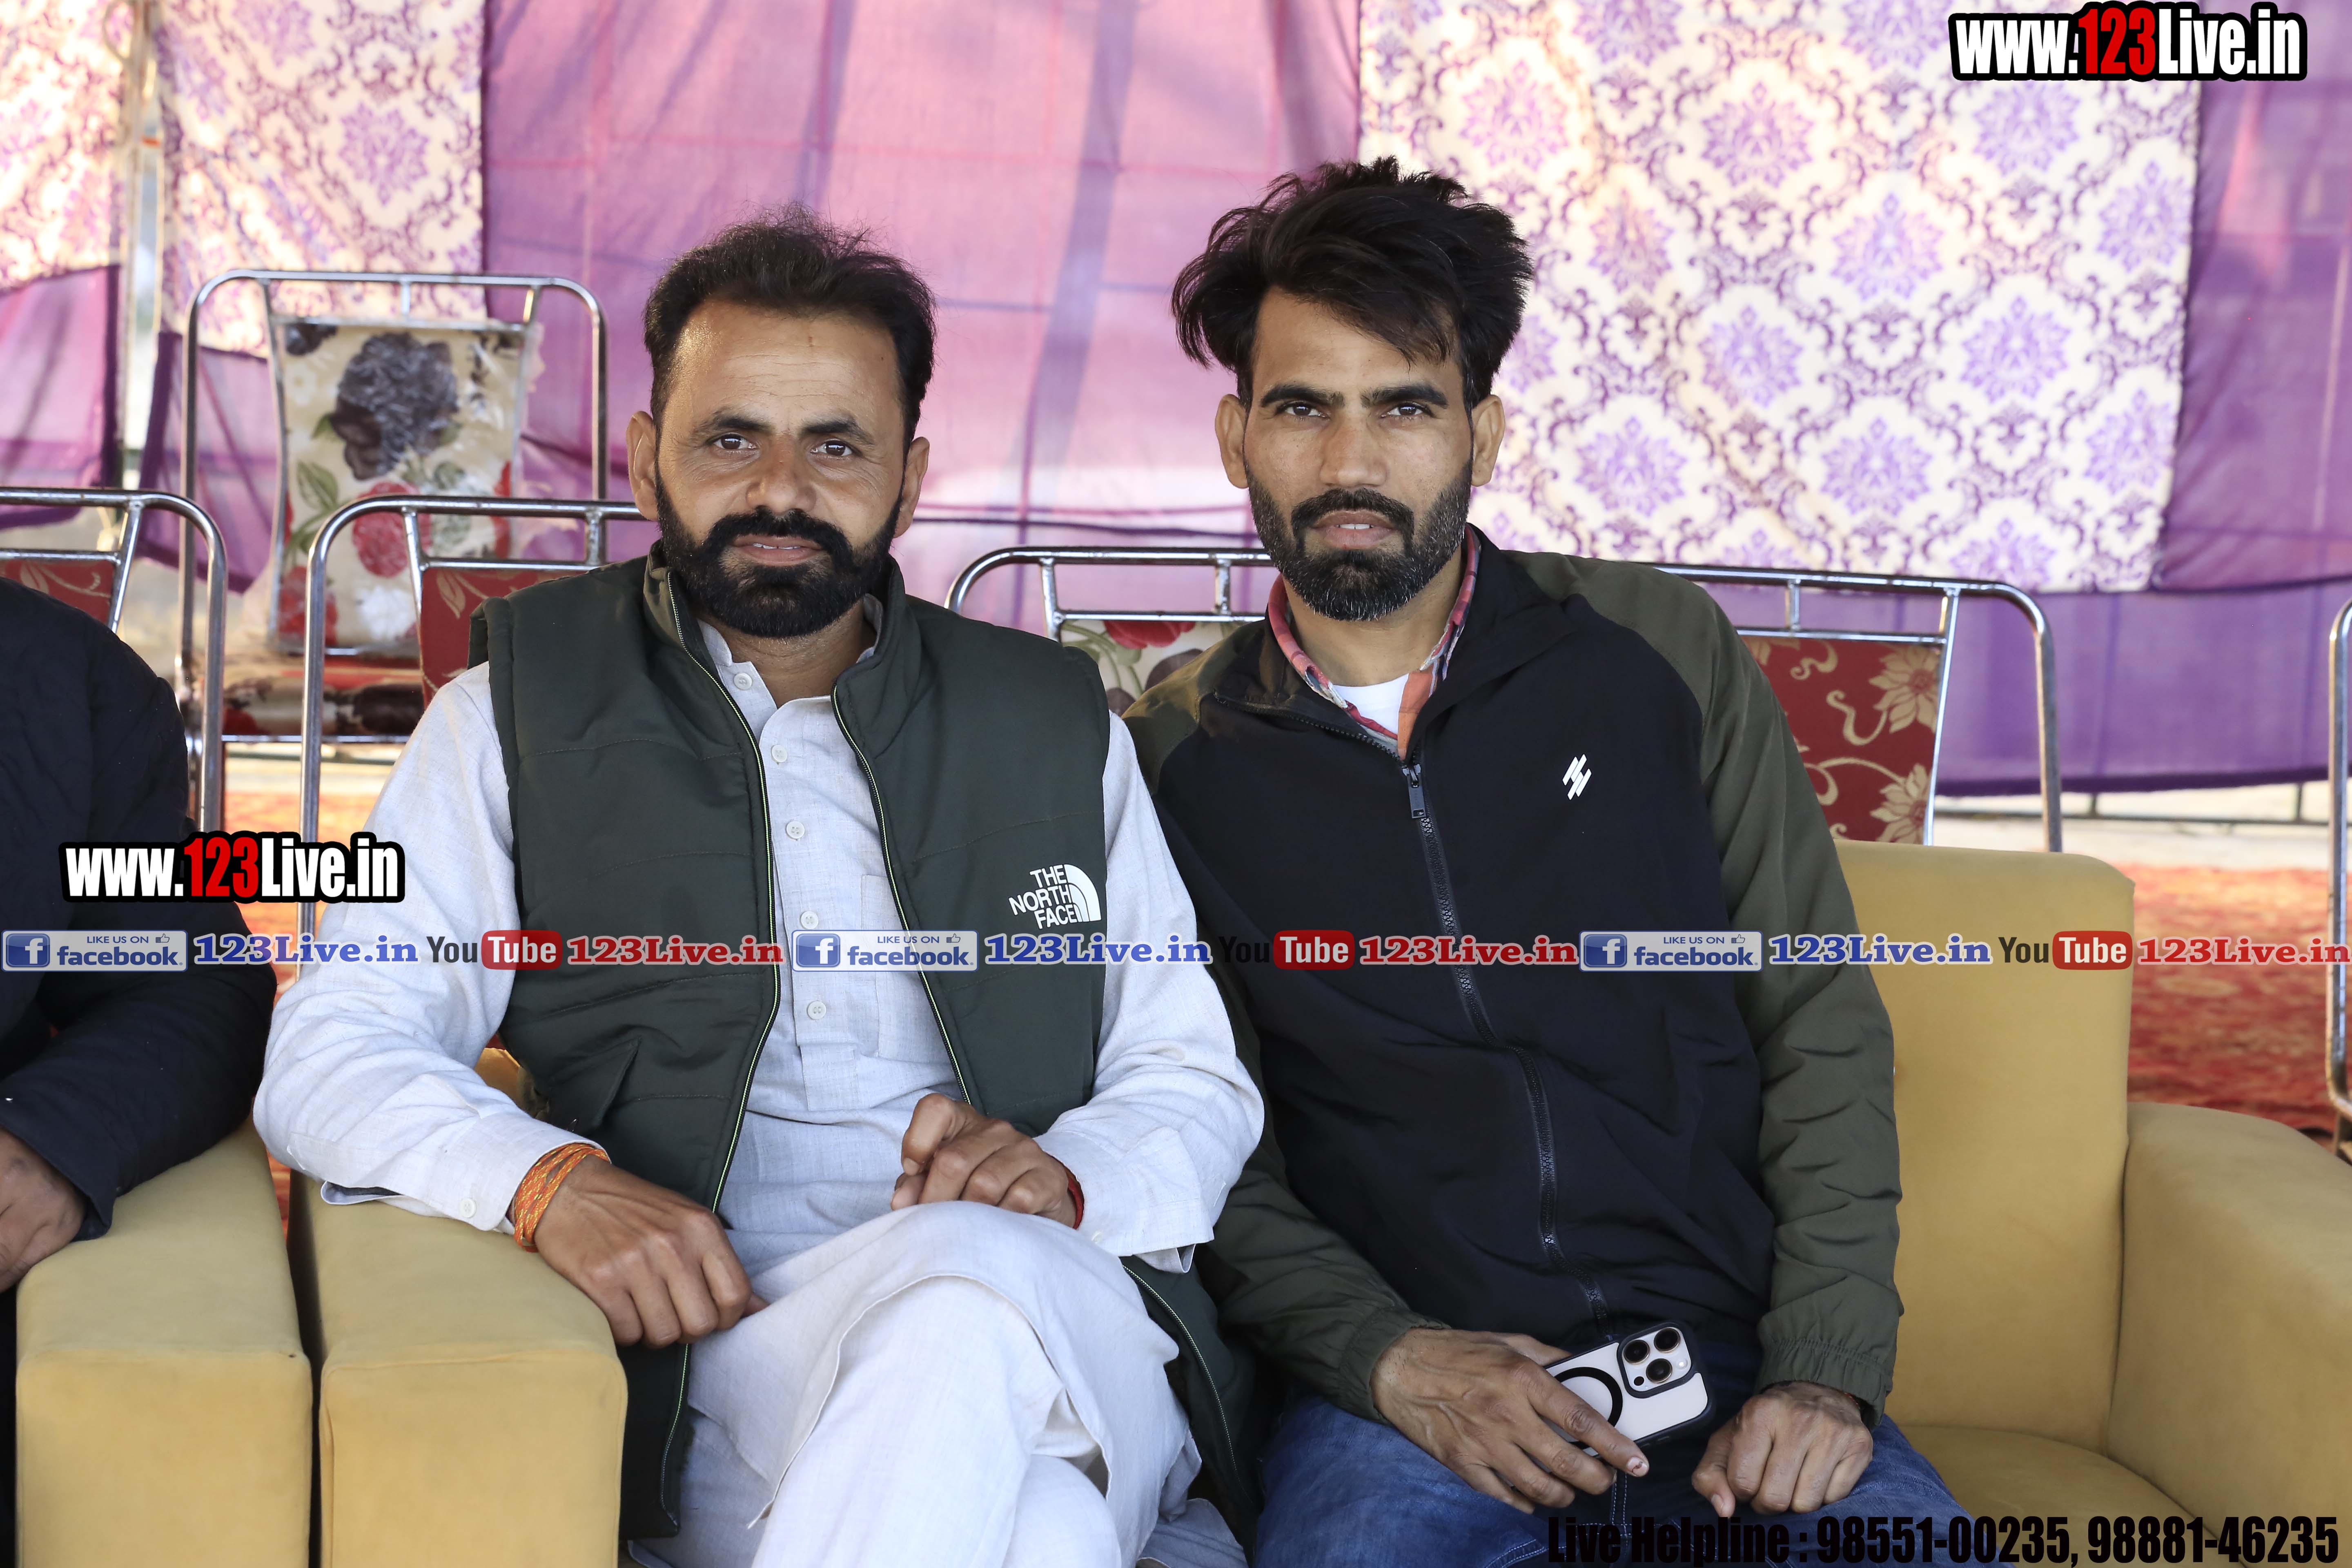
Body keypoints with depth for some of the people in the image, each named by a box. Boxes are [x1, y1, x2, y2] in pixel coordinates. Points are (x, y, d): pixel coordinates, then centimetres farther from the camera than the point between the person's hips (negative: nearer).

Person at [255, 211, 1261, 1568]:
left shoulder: (1057, 727, 19)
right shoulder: (522, 714, 13)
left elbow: (1197, 1084, 17)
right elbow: (334, 1055, 5)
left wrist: (1066, 1175, -8)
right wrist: (551, 1180, -16)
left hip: (1058, 1328, 3)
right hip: (728, 1340, -2)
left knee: (977, 1280, -38)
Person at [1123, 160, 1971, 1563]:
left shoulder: (1657, 651, 7)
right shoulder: (1174, 757, 7)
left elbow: (1823, 1027, 6)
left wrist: (1828, 1371, -5)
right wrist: (1391, 1360, -11)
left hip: (1725, 1354, 2)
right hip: (1398, 1383, -1)